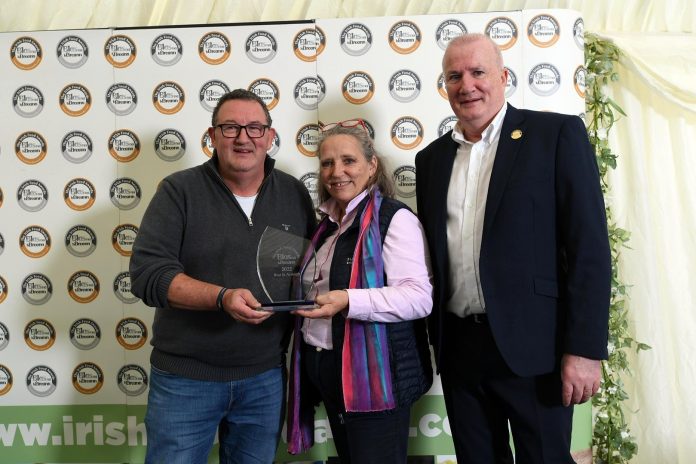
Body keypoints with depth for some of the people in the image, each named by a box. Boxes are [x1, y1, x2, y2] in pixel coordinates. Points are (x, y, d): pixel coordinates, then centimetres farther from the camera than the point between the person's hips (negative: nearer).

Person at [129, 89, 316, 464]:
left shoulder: (294, 194, 4)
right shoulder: (180, 190, -6)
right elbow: (148, 273, -14)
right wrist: (222, 297, -27)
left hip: (266, 378, 3)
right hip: (185, 378, -2)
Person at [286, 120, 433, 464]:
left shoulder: (394, 218, -12)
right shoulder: (328, 224, 13)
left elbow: (418, 298, -22)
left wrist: (347, 302, -31)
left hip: (374, 376, -8)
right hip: (326, 370, 8)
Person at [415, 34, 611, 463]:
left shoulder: (558, 134, -4)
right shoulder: (432, 158, 10)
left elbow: (589, 247, -9)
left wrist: (585, 347, -13)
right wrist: (435, 338, 11)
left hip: (531, 345, -4)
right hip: (458, 345, 5)